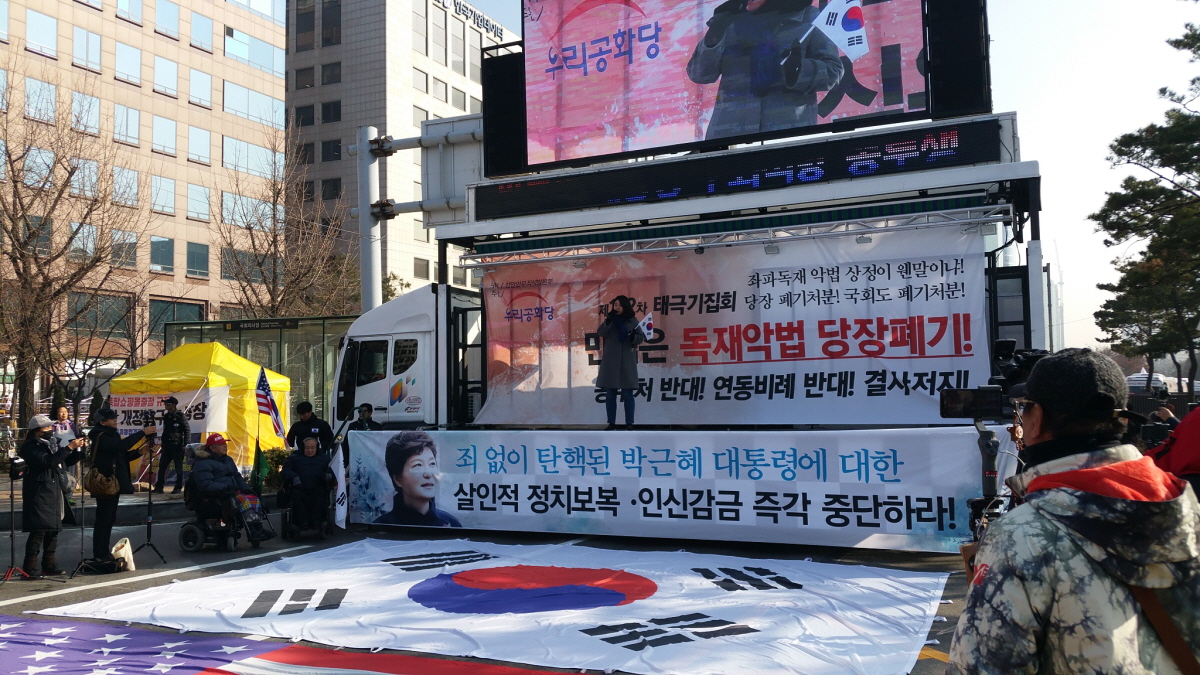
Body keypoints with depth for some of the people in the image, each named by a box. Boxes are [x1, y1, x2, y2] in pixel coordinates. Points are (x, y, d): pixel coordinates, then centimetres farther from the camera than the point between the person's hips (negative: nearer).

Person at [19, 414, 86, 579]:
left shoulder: (51, 444, 16)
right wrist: (69, 447, -26)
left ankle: (49, 565, 19)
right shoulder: (31, 447, -9)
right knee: (38, 531, -11)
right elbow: (47, 461, -25)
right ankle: (30, 568, -7)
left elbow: (67, 461, 21)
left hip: (54, 494, 8)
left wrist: (78, 449, 4)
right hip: (39, 495, -8)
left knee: (53, 529, 11)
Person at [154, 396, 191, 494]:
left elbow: (187, 431, -10)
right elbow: (165, 431, 20)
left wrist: (186, 444, -18)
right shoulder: (166, 416, 14)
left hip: (177, 446, -7)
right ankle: (159, 487, 13)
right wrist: (163, 444, 17)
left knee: (178, 467, -1)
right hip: (166, 445, 7)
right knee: (162, 467, 6)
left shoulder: (181, 416, -7)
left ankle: (178, 487, 5)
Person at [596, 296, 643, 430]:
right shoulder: (609, 320, 7)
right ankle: (611, 423, 11)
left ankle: (629, 423, 2)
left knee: (627, 394, -2)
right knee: (610, 394, 4)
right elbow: (601, 333, -9)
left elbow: (641, 338, 4)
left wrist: (633, 336, -17)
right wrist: (609, 318, -20)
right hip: (610, 361, 2)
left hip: (627, 362, -2)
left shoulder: (632, 320, 4)